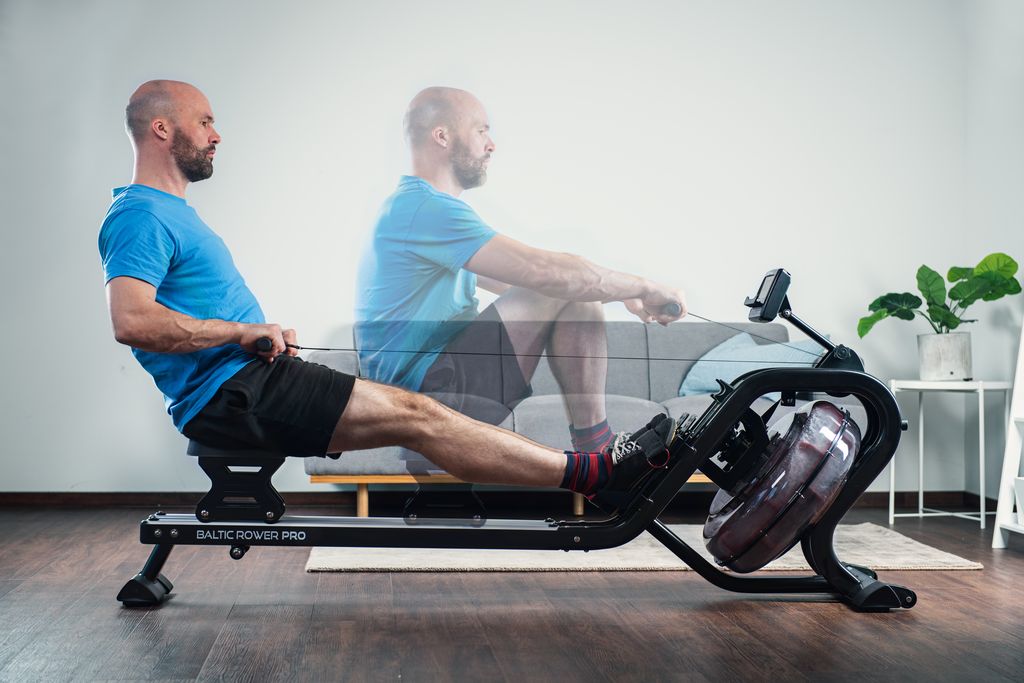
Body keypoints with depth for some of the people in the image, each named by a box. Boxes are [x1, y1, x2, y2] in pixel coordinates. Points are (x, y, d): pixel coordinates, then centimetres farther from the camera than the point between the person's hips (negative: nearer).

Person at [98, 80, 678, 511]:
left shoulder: (172, 211, 22)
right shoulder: (140, 217, -12)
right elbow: (133, 321, -27)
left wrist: (267, 335, 12)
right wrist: (244, 330, -18)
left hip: (249, 380, 11)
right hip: (229, 393, -11)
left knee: (413, 410, 3)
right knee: (415, 417, -16)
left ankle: (590, 472, 1)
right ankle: (593, 474, -13)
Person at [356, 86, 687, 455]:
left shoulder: (413, 207, 20)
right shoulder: (424, 208, -16)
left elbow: (520, 284, 22)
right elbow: (544, 272, -24)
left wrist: (623, 295, 13)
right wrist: (644, 287, -10)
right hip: (420, 387, -11)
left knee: (578, 294, 6)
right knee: (564, 289, -16)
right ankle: (595, 448, -8)